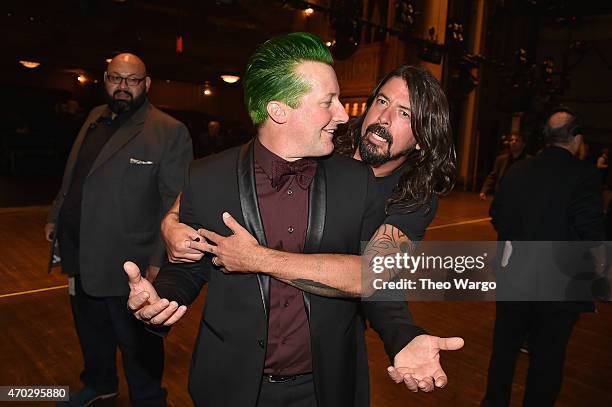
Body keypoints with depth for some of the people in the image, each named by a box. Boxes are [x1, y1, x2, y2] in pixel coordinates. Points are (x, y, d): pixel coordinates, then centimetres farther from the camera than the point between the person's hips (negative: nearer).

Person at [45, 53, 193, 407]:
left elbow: (175, 203, -17)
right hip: (80, 257, 7)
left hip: (129, 265, -7)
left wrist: (159, 261, -21)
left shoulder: (170, 132, -13)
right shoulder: (94, 119, 10)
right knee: (90, 329, 25)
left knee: (137, 344, 10)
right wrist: (56, 218, 20)